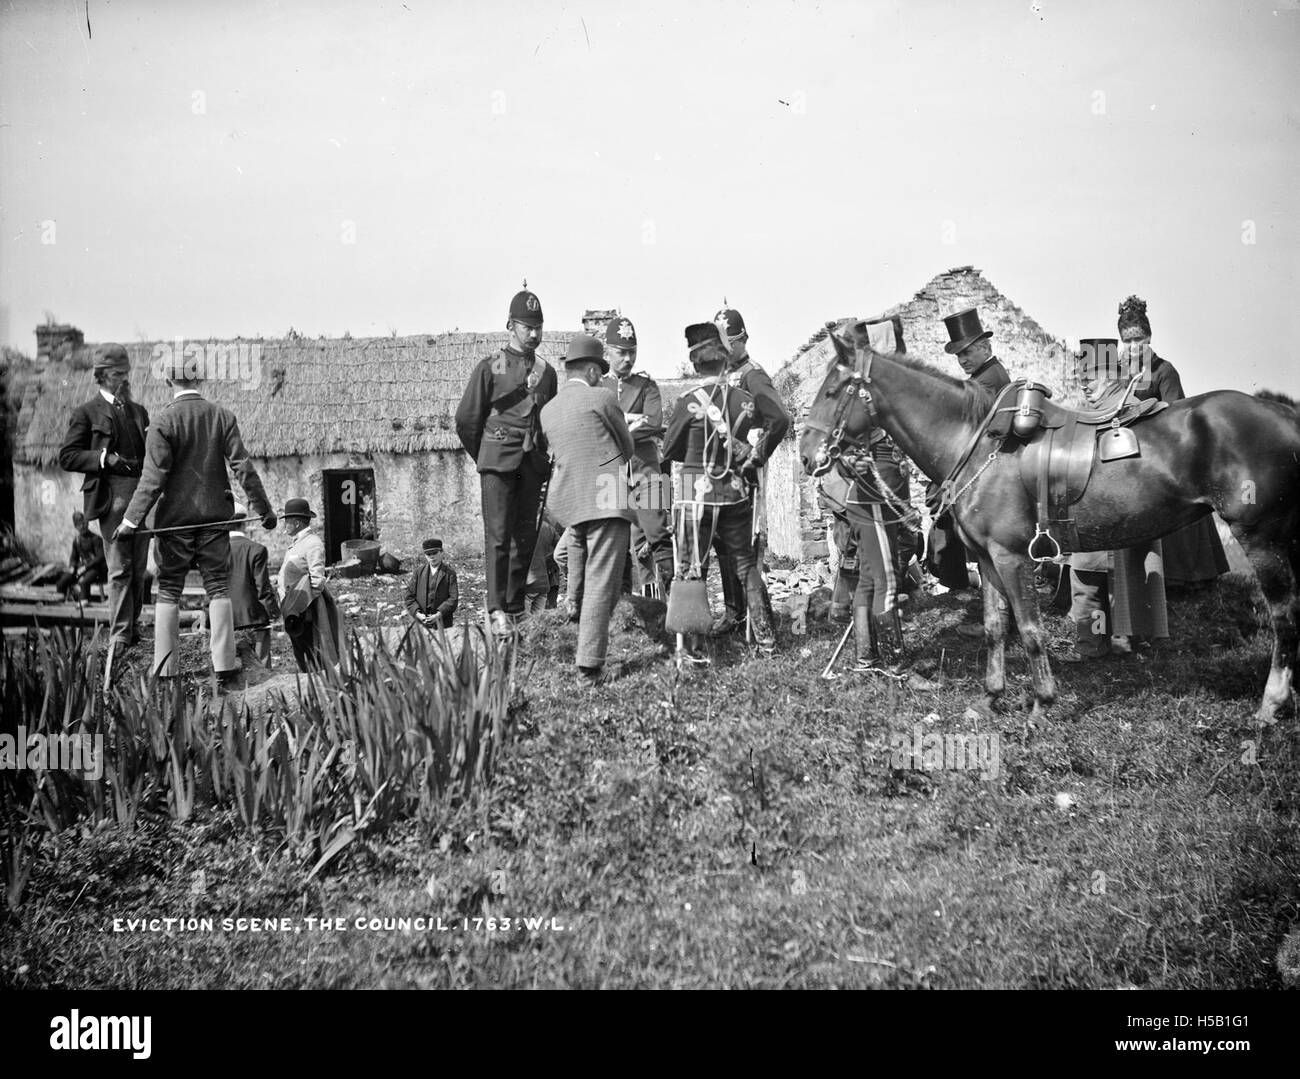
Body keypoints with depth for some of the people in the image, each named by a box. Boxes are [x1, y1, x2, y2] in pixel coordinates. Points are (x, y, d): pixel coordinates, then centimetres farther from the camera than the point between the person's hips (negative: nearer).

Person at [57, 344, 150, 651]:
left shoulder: (139, 411, 21)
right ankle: (119, 636, -5)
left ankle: (134, 627, 20)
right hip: (111, 495, -6)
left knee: (139, 569, 9)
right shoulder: (86, 413, 4)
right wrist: (104, 458, -15)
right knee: (119, 569, -9)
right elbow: (67, 457, -2)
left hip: (142, 493, 6)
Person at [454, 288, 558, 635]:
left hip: (534, 464, 4)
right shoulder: (489, 368, 0)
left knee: (526, 536, 4)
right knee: (498, 535, -9)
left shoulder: (546, 372, 13)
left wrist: (546, 462, 15)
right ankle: (497, 610, -10)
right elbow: (466, 421, 5)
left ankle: (516, 607, 12)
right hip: (498, 462, -4)